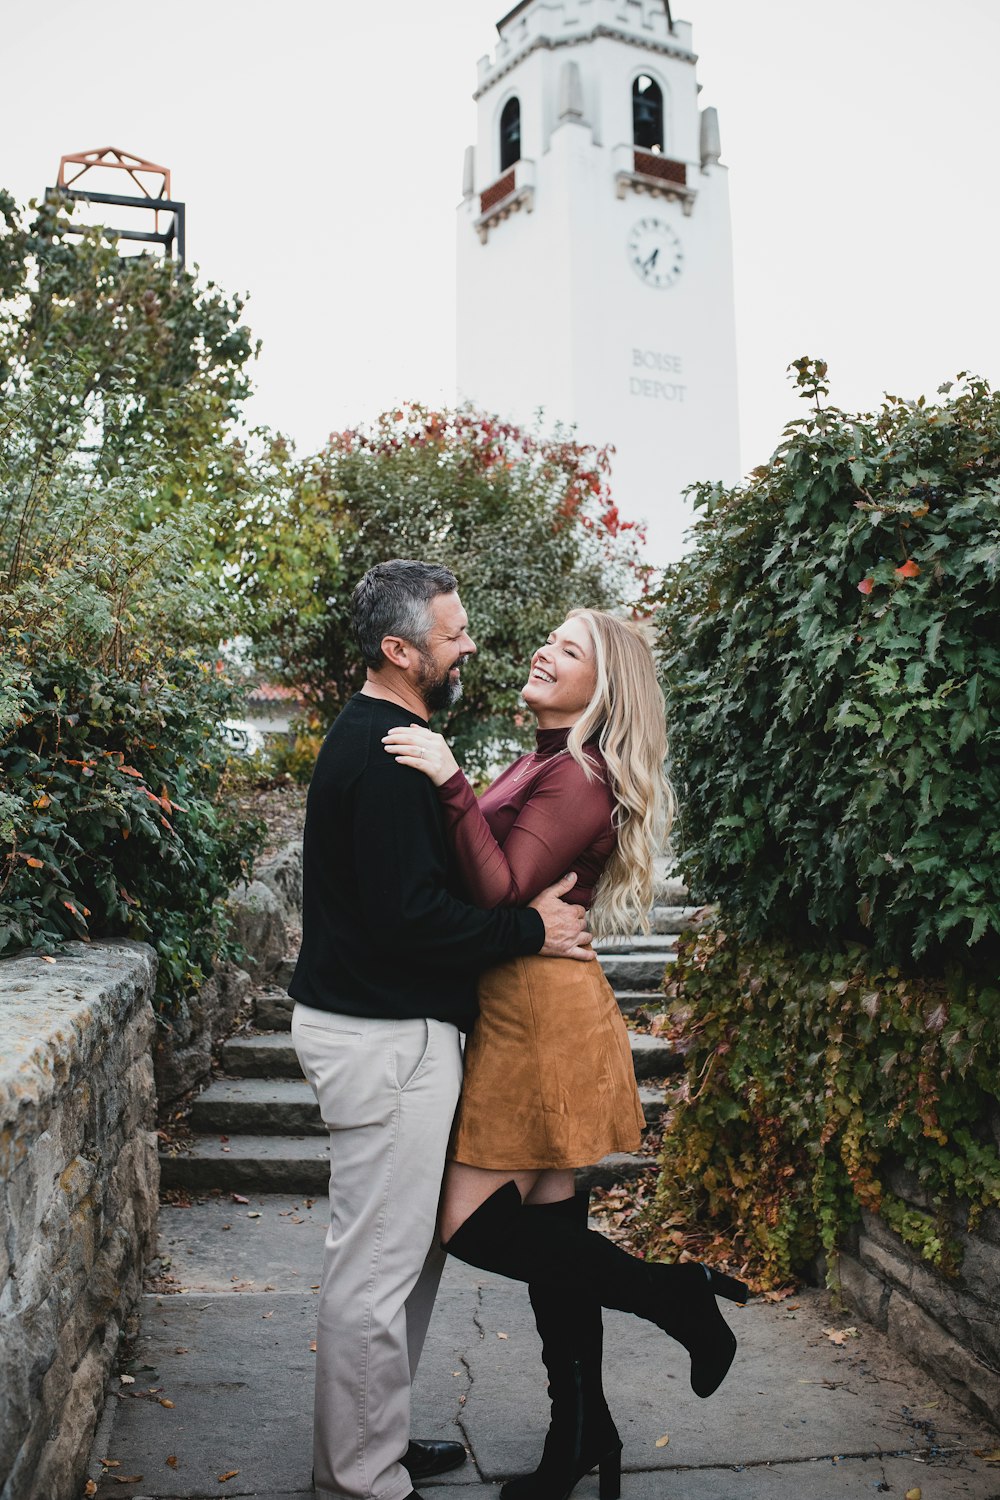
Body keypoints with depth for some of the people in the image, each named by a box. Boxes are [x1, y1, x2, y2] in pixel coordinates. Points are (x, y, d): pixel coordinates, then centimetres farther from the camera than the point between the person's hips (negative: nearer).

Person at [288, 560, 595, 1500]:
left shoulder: (373, 738, 14)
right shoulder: (386, 755, -20)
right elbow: (412, 914, -25)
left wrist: (526, 909, 11)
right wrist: (530, 929, -13)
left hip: (389, 1026, 11)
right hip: (385, 1038, -11)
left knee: (408, 1250, 20)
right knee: (378, 1268, 2)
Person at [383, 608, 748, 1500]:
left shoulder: (577, 778, -14)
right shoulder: (546, 765, 15)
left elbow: (503, 891, -26)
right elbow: (503, 884, 12)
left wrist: (453, 785, -29)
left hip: (542, 1015, -9)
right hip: (526, 1012, 9)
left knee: (472, 1222, -6)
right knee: (547, 1225, 14)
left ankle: (678, 1293, 6)